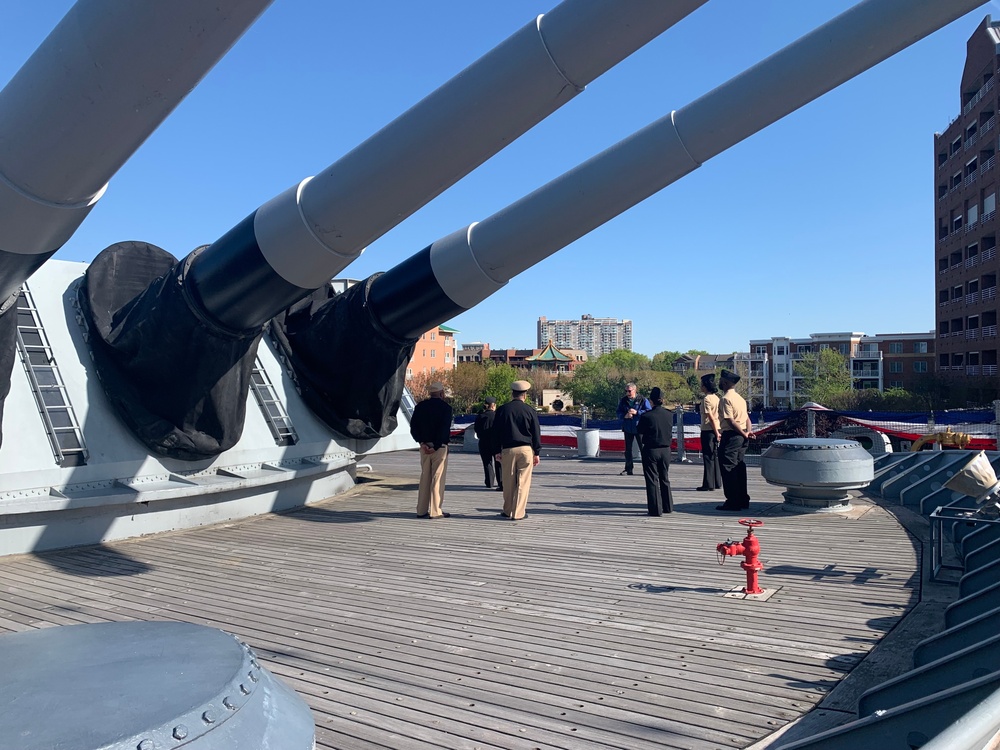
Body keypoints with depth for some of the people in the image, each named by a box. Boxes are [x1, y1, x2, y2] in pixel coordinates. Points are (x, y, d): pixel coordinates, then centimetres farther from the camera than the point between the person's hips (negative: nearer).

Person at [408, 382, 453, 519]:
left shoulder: (420, 406, 8)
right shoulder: (445, 407, -7)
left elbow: (413, 428, 2)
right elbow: (444, 430, -15)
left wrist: (422, 442, -2)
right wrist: (436, 446, -13)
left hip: (424, 447, 5)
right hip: (440, 447, -5)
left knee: (424, 477, 12)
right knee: (438, 479, -1)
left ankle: (421, 510, 13)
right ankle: (435, 511, -1)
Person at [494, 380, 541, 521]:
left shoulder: (502, 410, 3)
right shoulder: (530, 411, 0)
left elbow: (496, 431, 6)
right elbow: (536, 434, 2)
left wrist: (497, 451, 12)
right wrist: (537, 453, 9)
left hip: (508, 449, 2)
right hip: (526, 449, -1)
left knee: (509, 482, 11)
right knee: (523, 482, 2)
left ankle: (508, 511, 21)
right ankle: (518, 513, 2)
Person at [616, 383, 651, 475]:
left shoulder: (642, 400, -4)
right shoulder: (623, 400, 6)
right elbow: (619, 413, 9)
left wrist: (637, 412, -19)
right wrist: (625, 416, -12)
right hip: (627, 428, 4)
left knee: (643, 448, -3)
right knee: (628, 449, 9)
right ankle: (628, 469, 18)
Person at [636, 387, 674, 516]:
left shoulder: (646, 416, -16)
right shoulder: (669, 415, -4)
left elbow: (639, 432, -5)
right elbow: (671, 432, 8)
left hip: (651, 451, -4)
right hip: (666, 450, 4)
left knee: (652, 480, 4)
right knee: (665, 479, 18)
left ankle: (655, 509, 5)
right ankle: (668, 507, 27)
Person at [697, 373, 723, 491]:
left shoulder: (706, 399, -13)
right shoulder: (716, 398, 12)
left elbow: (711, 417, -17)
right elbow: (720, 416, 12)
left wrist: (716, 432, -13)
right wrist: (718, 432, 13)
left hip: (708, 430, -8)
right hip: (717, 430, 8)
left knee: (708, 457, -4)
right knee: (716, 456, 13)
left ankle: (708, 484, -1)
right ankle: (717, 482, 18)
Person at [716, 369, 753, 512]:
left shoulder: (725, 399, -13)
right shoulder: (740, 398, 16)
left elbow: (731, 421, -20)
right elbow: (747, 418, 12)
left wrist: (744, 434, -13)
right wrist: (748, 431, -3)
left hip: (731, 436, -9)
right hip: (741, 437, 9)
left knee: (728, 468, -4)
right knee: (739, 467, 14)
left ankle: (733, 501, -3)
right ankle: (743, 499, 20)